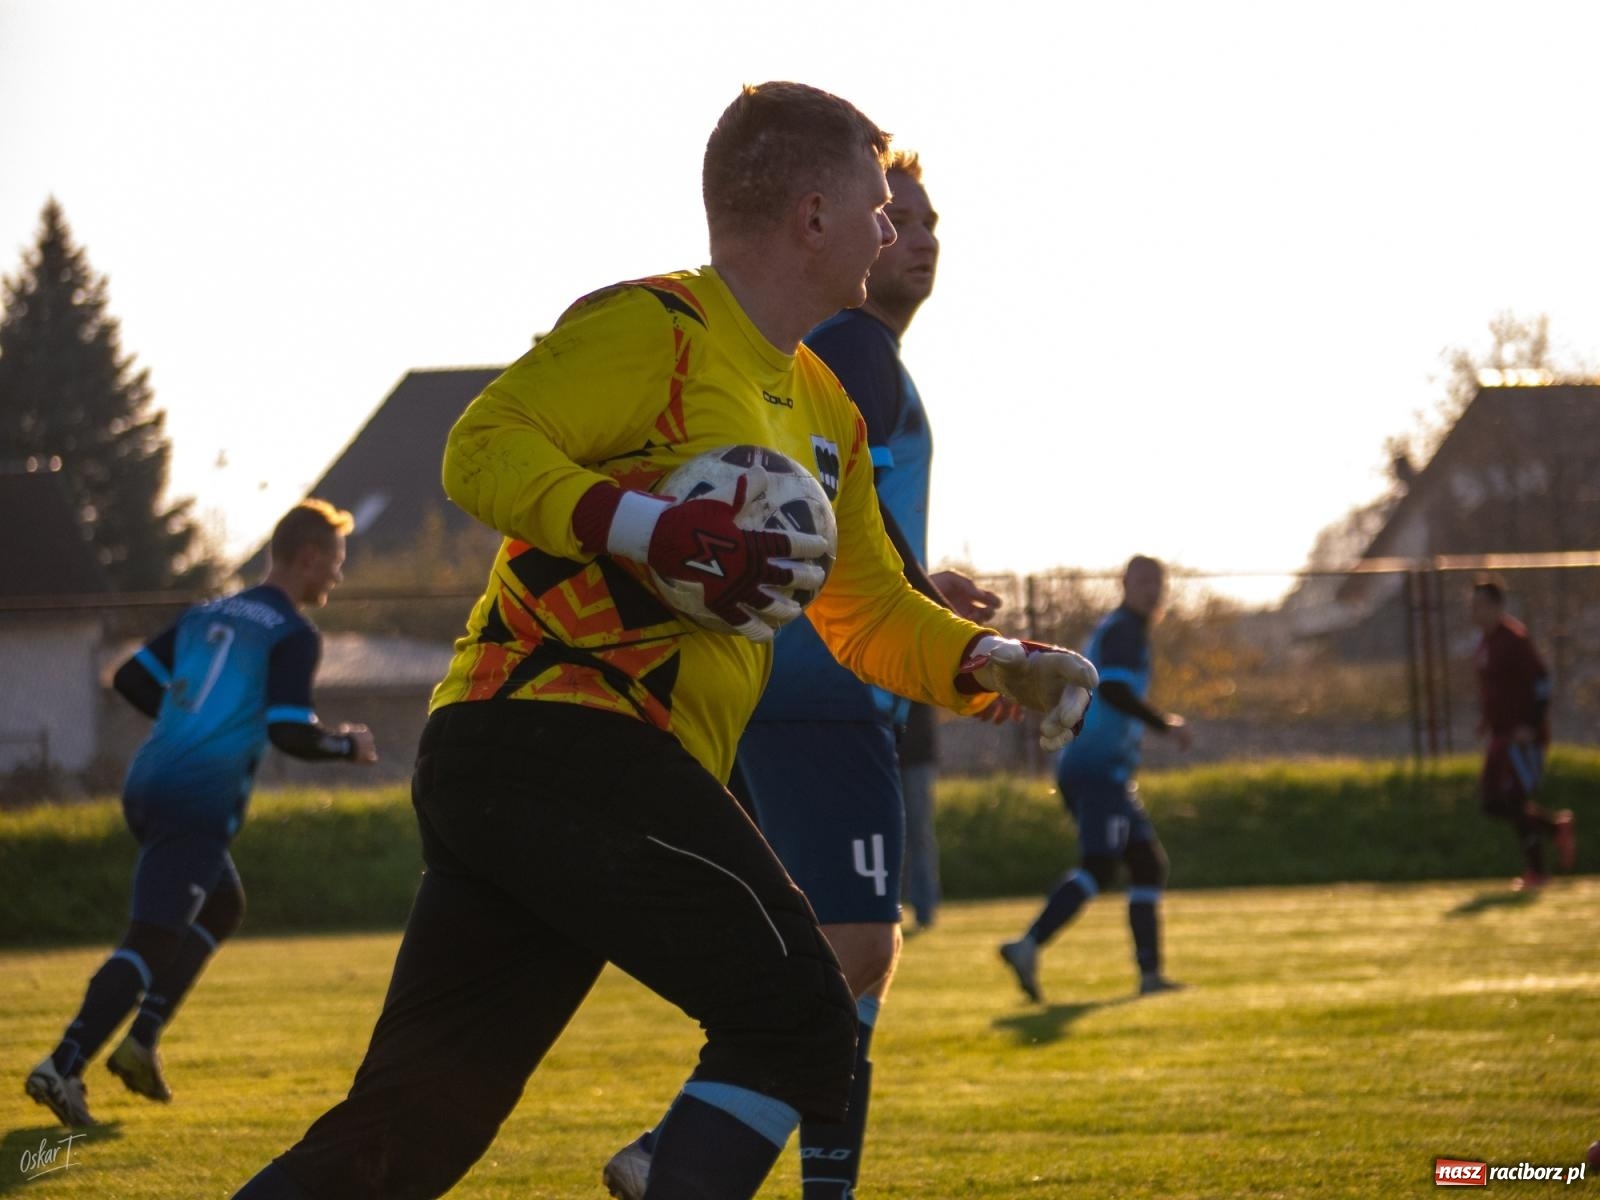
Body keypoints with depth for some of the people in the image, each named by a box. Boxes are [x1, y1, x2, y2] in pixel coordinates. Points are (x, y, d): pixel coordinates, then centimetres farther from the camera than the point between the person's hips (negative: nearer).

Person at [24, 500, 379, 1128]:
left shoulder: (206, 615, 18)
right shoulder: (293, 634, -5)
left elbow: (131, 678, 19)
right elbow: (290, 733, -14)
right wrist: (348, 745, 5)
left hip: (146, 787, 8)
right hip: (198, 805, -8)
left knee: (223, 906, 27)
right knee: (151, 942, -10)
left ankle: (143, 1039, 18)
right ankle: (63, 1067, -21)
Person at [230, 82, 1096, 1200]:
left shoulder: (825, 413, 24)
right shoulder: (656, 328, -6)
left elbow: (872, 612, 31)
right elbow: (482, 446, -14)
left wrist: (995, 665, 12)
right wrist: (659, 531, -25)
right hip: (554, 726, -10)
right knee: (798, 1020, -11)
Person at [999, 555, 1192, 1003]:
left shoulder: (1111, 630, 23)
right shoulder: (1123, 630, -8)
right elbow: (1112, 689, -23)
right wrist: (1165, 725, -19)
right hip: (1101, 768, -10)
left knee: (1148, 864, 10)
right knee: (1098, 868, -18)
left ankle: (1150, 971, 7)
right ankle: (1028, 947, -28)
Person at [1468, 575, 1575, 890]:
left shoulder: (1514, 638, -16)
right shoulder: (1486, 640, 12)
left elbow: (1541, 681, -19)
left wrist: (1531, 725, -21)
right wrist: (1487, 720, 16)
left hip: (1522, 736, -9)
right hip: (1499, 734, 9)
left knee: (1514, 802, -9)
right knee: (1492, 803, 8)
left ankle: (1535, 871, 1)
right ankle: (1558, 826, 21)